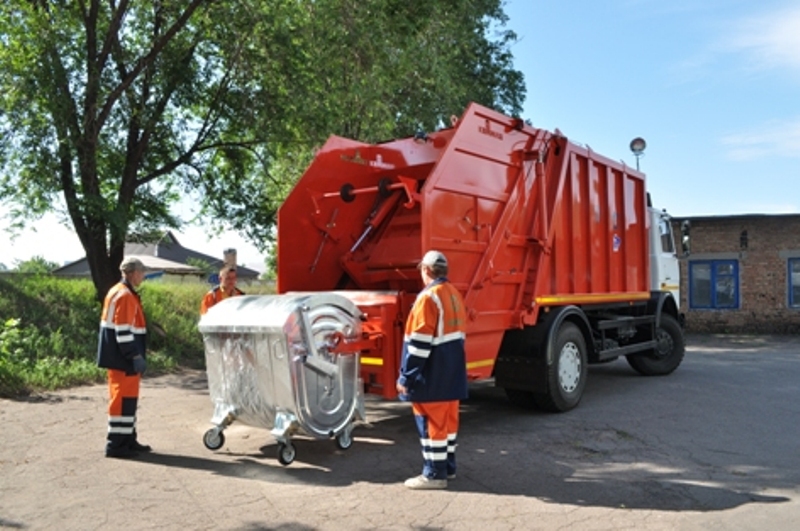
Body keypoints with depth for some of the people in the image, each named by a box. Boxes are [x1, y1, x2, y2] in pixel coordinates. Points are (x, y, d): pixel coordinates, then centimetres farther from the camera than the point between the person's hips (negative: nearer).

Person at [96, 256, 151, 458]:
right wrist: (136, 357, -21)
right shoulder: (124, 295, -16)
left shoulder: (120, 292, 16)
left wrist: (137, 355, 23)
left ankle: (128, 439, 25)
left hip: (122, 358, 11)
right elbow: (123, 330, -22)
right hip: (123, 359, -11)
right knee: (123, 398, -5)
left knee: (127, 397, 16)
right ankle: (116, 444, 0)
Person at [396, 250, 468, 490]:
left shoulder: (428, 297, -18)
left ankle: (434, 474, 4)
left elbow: (418, 342, -22)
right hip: (453, 370, 9)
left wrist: (406, 377, -17)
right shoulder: (455, 294, 11)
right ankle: (448, 467, 25)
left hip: (433, 373, -9)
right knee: (448, 418, 16)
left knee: (431, 422, -2)